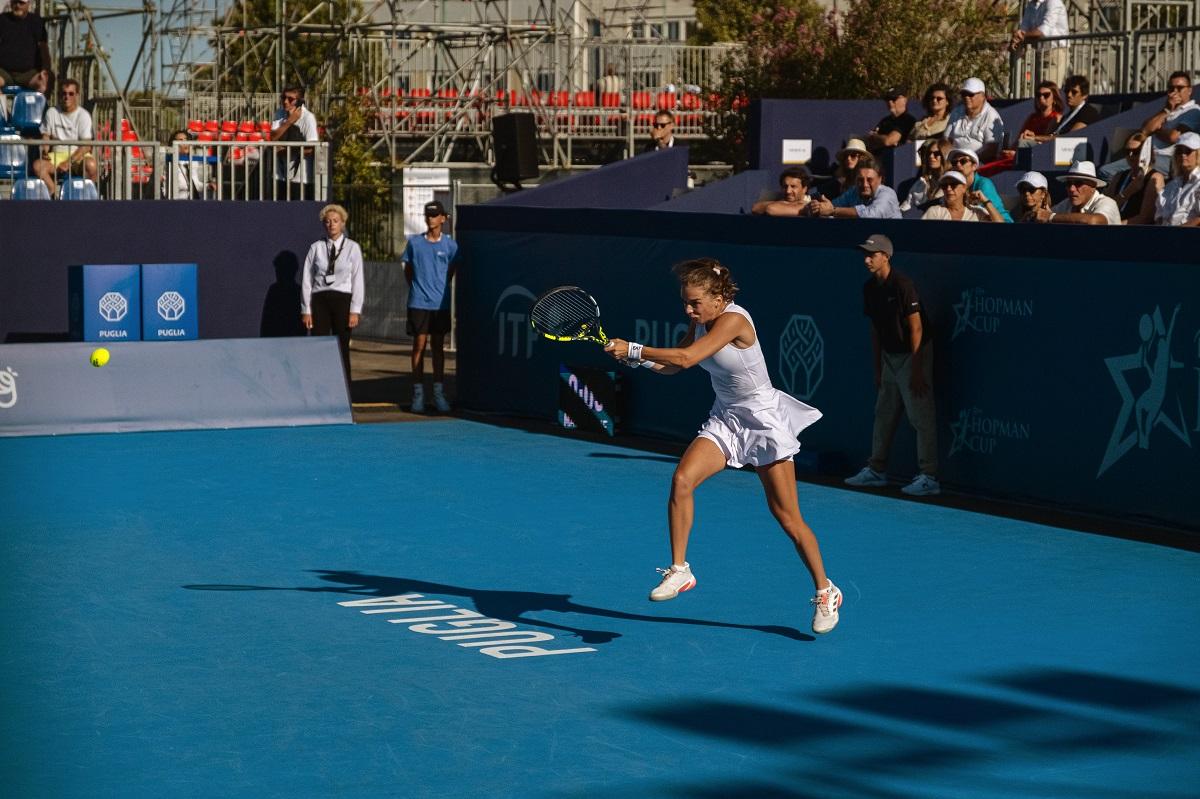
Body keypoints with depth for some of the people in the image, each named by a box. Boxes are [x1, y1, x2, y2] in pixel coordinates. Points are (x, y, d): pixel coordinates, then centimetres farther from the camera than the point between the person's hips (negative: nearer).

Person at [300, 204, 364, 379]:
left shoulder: (352, 247, 2)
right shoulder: (316, 247, 5)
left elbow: (357, 280, -1)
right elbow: (307, 280, 5)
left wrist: (355, 310, -8)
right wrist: (306, 310, 1)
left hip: (342, 299, -1)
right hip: (319, 300, 1)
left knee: (342, 350, 3)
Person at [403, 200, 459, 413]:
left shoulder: (450, 245, 2)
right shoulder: (414, 242, 2)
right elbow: (408, 270, 12)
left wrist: (439, 289, 9)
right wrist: (417, 289, 8)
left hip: (440, 303, 1)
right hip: (418, 303, -1)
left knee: (438, 347, 6)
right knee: (419, 345, 0)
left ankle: (439, 393, 11)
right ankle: (418, 393, 4)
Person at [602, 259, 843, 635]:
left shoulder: (734, 320, -25)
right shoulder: (700, 321, 0)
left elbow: (687, 358, -32)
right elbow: (673, 364, 5)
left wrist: (633, 349, -28)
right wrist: (639, 359, -15)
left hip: (762, 419, -7)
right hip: (725, 417, 7)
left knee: (787, 518, -2)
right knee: (681, 479, -18)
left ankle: (825, 592, 15)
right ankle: (679, 570, -8)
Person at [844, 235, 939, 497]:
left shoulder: (902, 285, -18)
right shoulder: (870, 288, 5)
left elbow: (916, 328, -19)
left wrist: (916, 370, -21)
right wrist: (877, 368, 13)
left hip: (913, 355, -9)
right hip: (889, 356, 9)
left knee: (921, 416, -9)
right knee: (883, 414, 15)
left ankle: (929, 478, -10)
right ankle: (876, 470, 26)